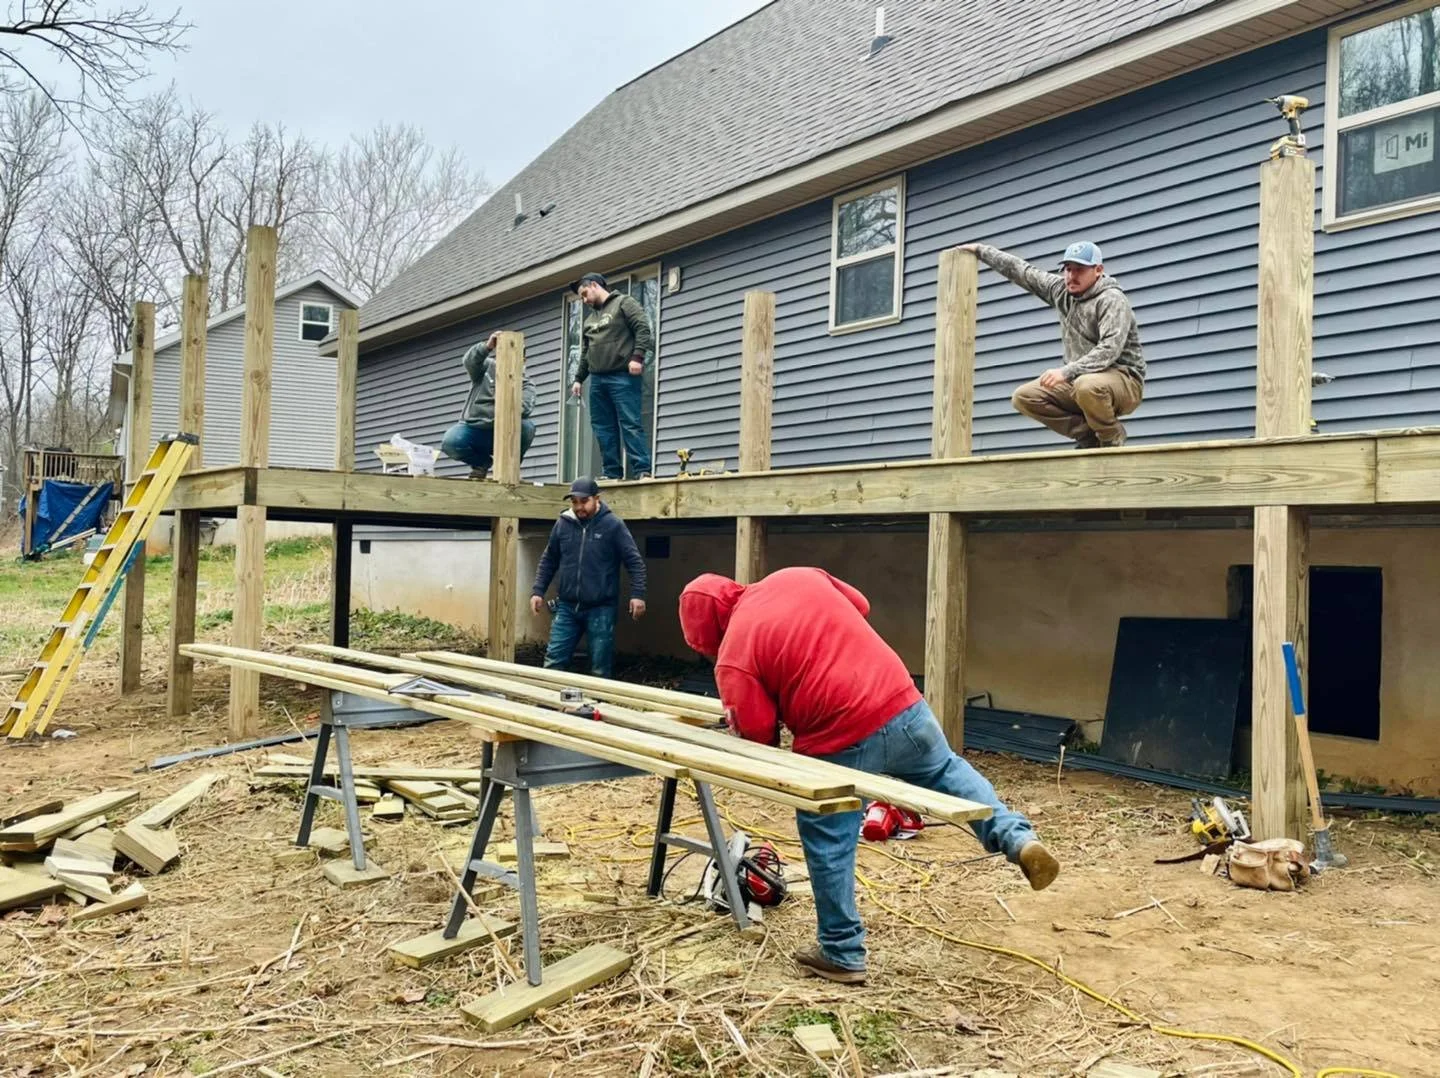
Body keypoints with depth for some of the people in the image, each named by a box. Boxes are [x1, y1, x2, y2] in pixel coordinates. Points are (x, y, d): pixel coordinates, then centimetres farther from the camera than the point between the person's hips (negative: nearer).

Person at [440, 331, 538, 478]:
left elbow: (525, 405, -20)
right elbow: (469, 361, -20)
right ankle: (482, 461, 3)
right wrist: (487, 347, -41)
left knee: (527, 426, -30)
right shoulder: (487, 366, 4)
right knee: (449, 443, -30)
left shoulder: (525, 383, 2)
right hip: (473, 428, 0)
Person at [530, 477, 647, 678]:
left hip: (601, 609, -3)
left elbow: (634, 561, -5)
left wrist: (637, 595, -14)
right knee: (553, 661, 4)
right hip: (566, 607, 3)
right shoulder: (563, 524, 5)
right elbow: (548, 561, 15)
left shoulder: (613, 525, -6)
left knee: (600, 669, 3)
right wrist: (537, 591, 8)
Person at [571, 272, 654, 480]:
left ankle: (642, 470, -14)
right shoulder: (590, 319, 27)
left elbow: (643, 329, -8)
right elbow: (585, 353, 29)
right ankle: (612, 472, 6)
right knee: (602, 427, 2)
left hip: (623, 376, -8)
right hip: (597, 379, 8)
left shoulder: (624, 303, 5)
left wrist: (637, 356, -18)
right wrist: (579, 379, 22)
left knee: (630, 423, -12)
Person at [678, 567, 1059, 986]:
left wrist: (736, 717, 17)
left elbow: (758, 734, -5)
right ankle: (1017, 838, 18)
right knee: (946, 771, 32)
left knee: (828, 845, 14)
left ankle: (842, 954, 24)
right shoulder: (799, 576, 10)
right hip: (903, 704, 6)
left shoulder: (733, 654, -5)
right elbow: (860, 605, 24)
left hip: (840, 742, -5)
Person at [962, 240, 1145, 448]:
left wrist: (1066, 371, -37)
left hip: (1123, 380, -8)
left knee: (1087, 386, -40)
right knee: (1024, 397, -4)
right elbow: (1022, 271, 17)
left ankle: (1112, 439, -10)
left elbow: (1110, 349, -28)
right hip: (1078, 380, 8)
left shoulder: (1112, 299, -14)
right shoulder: (1061, 289, 8)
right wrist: (981, 250, 21)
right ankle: (1088, 434, 1)